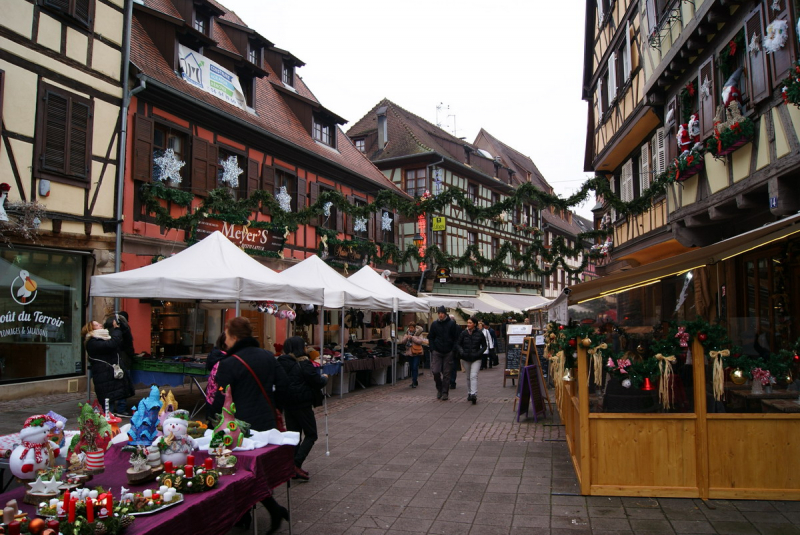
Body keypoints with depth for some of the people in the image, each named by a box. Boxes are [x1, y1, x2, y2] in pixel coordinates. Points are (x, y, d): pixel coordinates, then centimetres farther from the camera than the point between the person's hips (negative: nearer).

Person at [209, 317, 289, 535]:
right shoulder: (268, 356, 3)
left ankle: (274, 509, -2)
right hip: (267, 422, 7)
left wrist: (213, 410, 7)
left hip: (243, 426, -7)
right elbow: (283, 385, 5)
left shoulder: (228, 364, -17)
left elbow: (220, 401, -14)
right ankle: (243, 514, 32)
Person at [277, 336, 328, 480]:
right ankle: (296, 464, -7)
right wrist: (324, 378, 7)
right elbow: (318, 382, -13)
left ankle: (293, 468, 19)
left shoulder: (282, 363, 4)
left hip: (287, 403, 7)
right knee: (311, 435, 5)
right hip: (302, 404, -7)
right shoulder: (304, 364, -16)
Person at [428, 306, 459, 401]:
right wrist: (432, 349, 0)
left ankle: (445, 393, 12)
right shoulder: (434, 324, 4)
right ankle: (439, 388, 17)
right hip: (437, 352, 1)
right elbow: (430, 338, 10)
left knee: (447, 373, 3)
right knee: (435, 371, -7)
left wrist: (453, 349, -7)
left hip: (448, 353, -1)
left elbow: (456, 338, 1)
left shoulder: (452, 323, -1)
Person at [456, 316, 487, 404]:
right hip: (465, 359, 3)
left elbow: (484, 346, 3)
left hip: (476, 359, -3)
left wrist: (478, 353, -11)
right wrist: (462, 352, -13)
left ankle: (474, 394, -22)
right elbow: (458, 344, 4)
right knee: (468, 377, 12)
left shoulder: (480, 333, -4)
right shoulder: (463, 333, 0)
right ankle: (469, 394, 24)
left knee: (473, 376, -16)